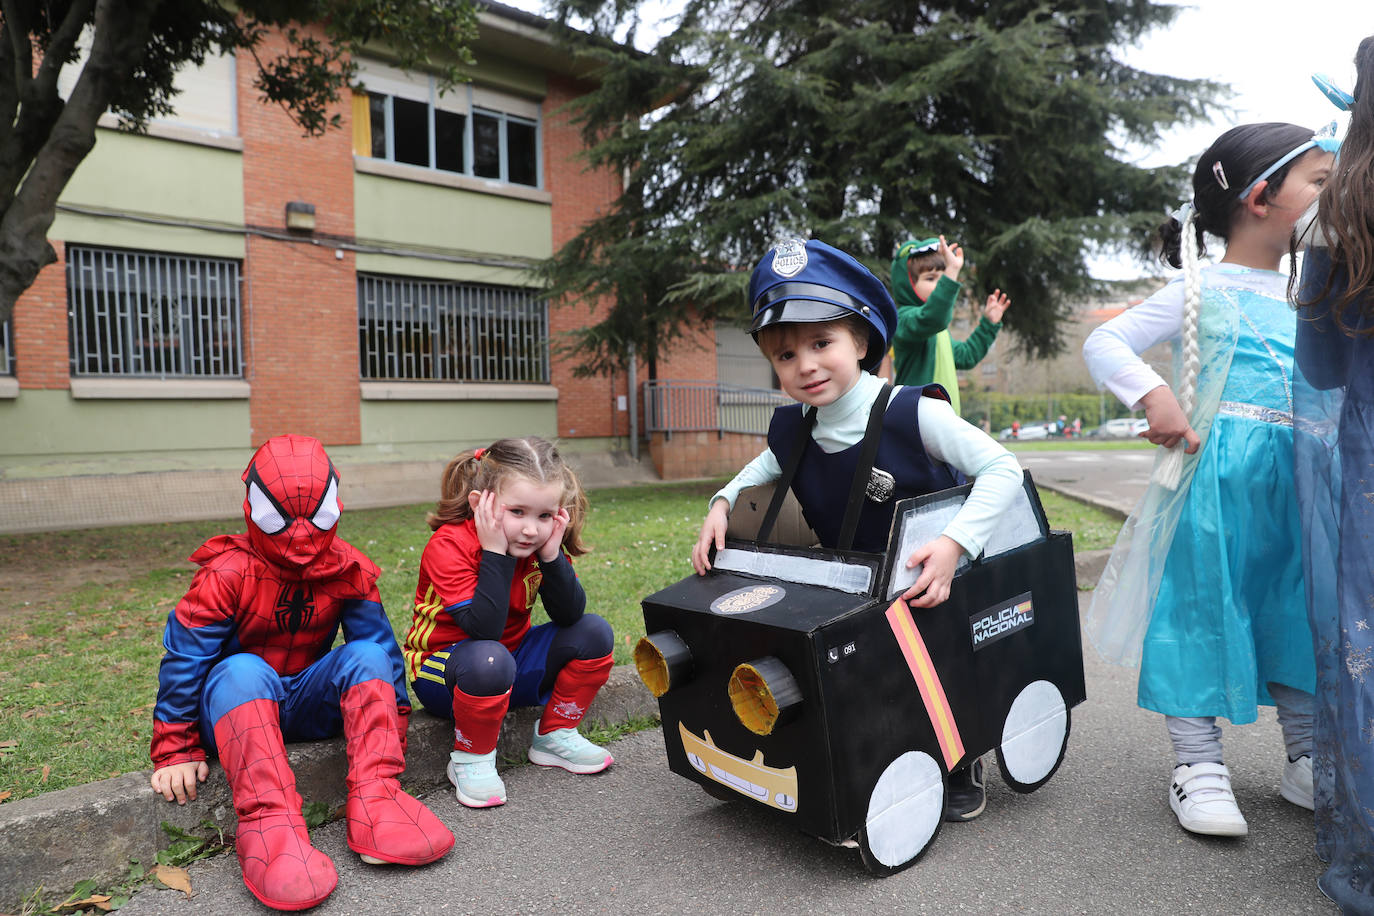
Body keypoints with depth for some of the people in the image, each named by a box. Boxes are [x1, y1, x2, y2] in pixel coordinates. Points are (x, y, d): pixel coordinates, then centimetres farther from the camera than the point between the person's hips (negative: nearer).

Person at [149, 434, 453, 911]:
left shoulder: (348, 570, -4)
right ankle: (268, 823, -47)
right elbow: (184, 657, -13)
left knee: (365, 655, -23)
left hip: (308, 703, 3)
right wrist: (176, 750, -13)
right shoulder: (228, 573, -15)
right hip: (237, 707, -3)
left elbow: (382, 643, 0)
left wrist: (392, 718, 0)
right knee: (242, 671, -36)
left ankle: (373, 801, -35)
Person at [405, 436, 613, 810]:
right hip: (441, 672, -6)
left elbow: (569, 616, -16)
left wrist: (552, 555, -27)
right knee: (488, 660, -39)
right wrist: (495, 552, -37)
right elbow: (484, 629, -35)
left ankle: (553, 736, 5)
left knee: (593, 632, -11)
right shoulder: (448, 546, -26)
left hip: (513, 658, 6)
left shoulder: (541, 542, -9)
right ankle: (470, 760, -12)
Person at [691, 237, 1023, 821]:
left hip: (933, 586, -4)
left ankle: (962, 761, 24)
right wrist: (723, 502, -1)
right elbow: (766, 466, 18)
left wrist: (954, 543, -36)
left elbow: (1002, 468, -23)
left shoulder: (912, 414, -23)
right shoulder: (793, 431, -5)